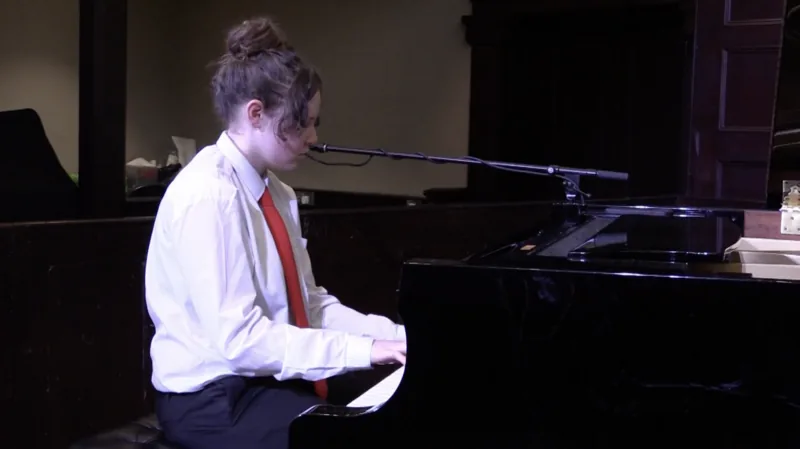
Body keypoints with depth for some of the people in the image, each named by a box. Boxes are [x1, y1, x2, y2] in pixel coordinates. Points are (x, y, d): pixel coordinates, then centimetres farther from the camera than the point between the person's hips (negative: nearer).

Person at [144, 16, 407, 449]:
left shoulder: (277, 193, 7)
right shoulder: (208, 195, -19)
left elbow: (308, 303, 7)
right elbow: (238, 337, -24)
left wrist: (397, 335, -5)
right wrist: (362, 349, -23)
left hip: (265, 380, 8)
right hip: (212, 397, -8)